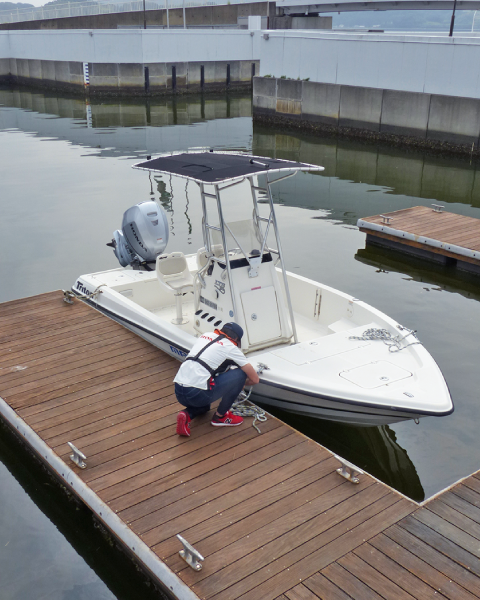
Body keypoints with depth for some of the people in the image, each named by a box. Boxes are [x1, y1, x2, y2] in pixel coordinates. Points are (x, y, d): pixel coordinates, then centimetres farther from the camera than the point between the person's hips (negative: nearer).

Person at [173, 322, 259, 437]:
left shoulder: (205, 336, 20)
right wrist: (241, 383, 30)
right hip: (197, 395, -7)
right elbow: (255, 379, 7)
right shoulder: (231, 348, 3)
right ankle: (220, 416, 12)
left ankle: (187, 414, 7)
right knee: (240, 374, 4)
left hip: (178, 393, 8)